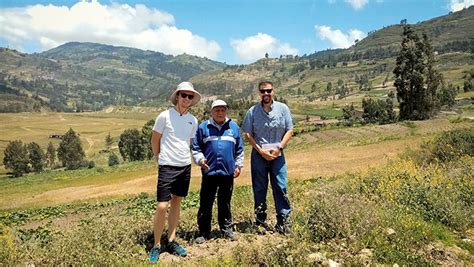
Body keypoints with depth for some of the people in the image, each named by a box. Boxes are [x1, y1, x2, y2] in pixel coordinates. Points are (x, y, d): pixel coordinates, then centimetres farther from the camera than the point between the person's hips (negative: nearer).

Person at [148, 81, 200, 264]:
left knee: (176, 203, 13)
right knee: (162, 207, -6)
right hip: (167, 167, -5)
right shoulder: (165, 116, -9)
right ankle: (157, 245, 11)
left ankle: (171, 241, 25)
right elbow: (155, 141, 1)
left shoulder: (193, 120, 5)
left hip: (185, 166, 5)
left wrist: (182, 157, 14)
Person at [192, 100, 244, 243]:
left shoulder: (234, 127, 9)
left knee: (225, 203, 13)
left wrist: (238, 165, 9)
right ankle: (203, 232, 15)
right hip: (209, 172, -1)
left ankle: (227, 229, 26)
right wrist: (200, 159, -11)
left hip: (228, 172, 2)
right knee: (205, 204, 4)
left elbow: (239, 149, 13)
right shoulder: (203, 127, 3)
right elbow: (196, 148, 4)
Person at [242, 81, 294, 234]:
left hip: (277, 154, 0)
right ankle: (261, 222, 18)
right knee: (259, 189, 6)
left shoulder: (282, 108, 2)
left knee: (280, 187, 0)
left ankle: (283, 222, 10)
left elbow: (289, 131, 2)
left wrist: (279, 148, -10)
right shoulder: (253, 111, 1)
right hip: (258, 154, 0)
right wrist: (261, 150, -9)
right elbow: (248, 134, 1)